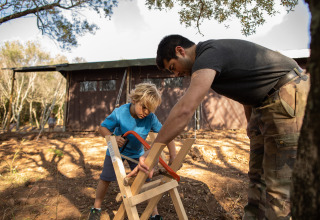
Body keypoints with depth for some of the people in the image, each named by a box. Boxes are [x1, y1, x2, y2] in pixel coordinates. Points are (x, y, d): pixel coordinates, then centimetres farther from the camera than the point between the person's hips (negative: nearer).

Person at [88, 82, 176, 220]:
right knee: (105, 179, 9)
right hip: (116, 150, 0)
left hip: (137, 153, 1)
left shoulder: (151, 118, -27)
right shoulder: (120, 113, -30)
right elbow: (102, 128, -19)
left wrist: (173, 156, -28)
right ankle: (96, 208, 35)